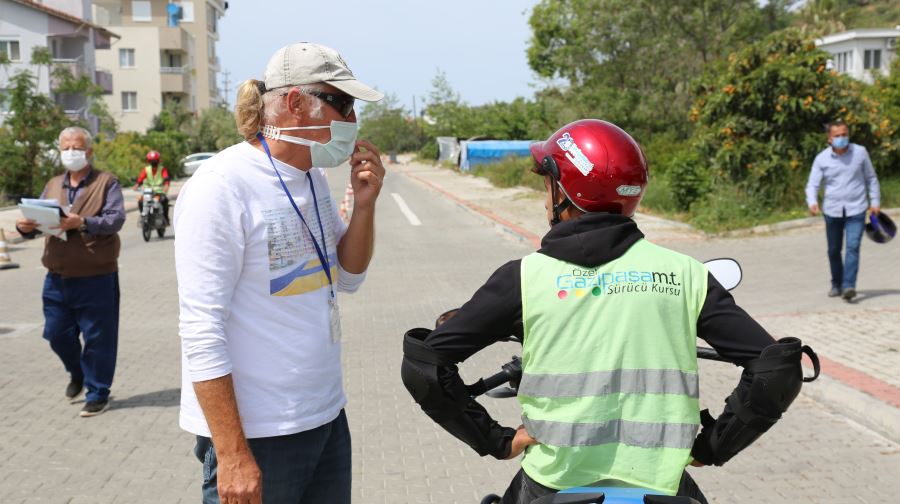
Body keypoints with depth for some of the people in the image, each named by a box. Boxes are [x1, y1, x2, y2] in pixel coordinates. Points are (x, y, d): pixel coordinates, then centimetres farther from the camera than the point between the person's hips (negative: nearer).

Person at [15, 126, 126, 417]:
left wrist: (83, 223, -32)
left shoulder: (106, 182, -2)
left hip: (95, 278, -5)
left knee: (97, 338, 1)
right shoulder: (53, 186, 15)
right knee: (57, 334, 13)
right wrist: (26, 227, -12)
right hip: (57, 279, 6)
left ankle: (98, 394, 16)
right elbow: (37, 220, 11)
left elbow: (116, 219, -16)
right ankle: (78, 373, 40)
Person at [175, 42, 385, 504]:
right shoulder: (222, 187, -17)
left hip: (327, 418, 8)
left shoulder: (313, 178, 6)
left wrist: (364, 202, -2)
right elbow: (201, 331, -19)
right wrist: (232, 454, -20)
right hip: (254, 434, -7)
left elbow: (349, 276, 15)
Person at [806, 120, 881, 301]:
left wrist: (875, 201, 7)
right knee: (834, 250, 11)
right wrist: (812, 202, -23)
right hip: (832, 211, 1)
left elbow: (871, 178, 9)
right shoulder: (822, 158, -4)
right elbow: (812, 184, -3)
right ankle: (836, 284, 28)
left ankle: (849, 286, -20)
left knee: (853, 247, -15)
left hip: (856, 210, -1)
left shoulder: (860, 152, -2)